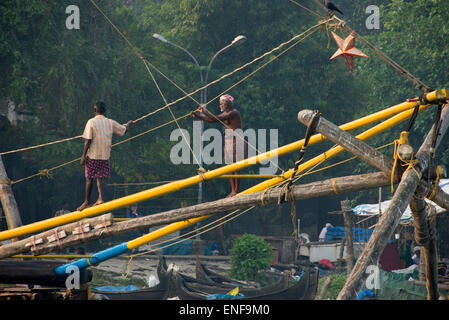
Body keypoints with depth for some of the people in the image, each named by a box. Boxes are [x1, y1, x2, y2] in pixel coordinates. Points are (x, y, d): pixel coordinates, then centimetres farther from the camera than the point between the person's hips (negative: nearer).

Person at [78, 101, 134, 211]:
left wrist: (84, 155, -8)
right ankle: (100, 197, -10)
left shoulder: (91, 122, -9)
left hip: (92, 155, -3)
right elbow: (123, 130, 17)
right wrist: (129, 123, 39)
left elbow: (88, 140, -13)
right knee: (99, 178, 10)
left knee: (89, 178, 6)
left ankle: (87, 202, 12)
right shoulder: (110, 123, 3)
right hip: (105, 156, 3)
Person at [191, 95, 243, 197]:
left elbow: (217, 119, -22)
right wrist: (197, 116, 12)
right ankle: (233, 190, 11)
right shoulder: (225, 113, 15)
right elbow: (211, 120, 19)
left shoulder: (234, 113, -14)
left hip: (236, 141, -9)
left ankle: (236, 191, -7)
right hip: (228, 141, 9)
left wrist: (205, 112, -16)